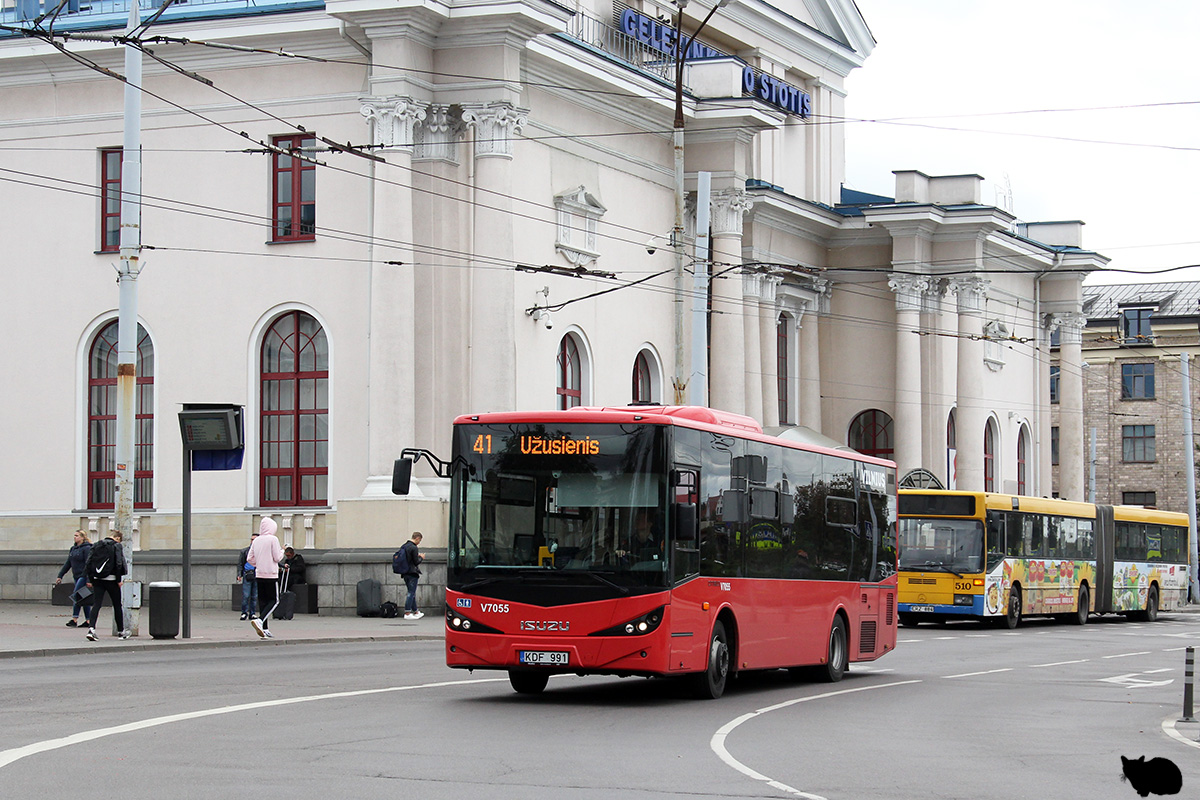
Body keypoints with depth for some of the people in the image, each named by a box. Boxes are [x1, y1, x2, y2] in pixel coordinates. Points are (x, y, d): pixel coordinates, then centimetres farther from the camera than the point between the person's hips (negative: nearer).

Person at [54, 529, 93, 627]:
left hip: (84, 576, -9)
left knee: (76, 595, -15)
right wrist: (60, 576, 15)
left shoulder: (87, 548, -10)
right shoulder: (73, 548, 15)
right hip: (77, 576, 9)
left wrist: (88, 579, -21)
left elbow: (88, 565, -16)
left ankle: (74, 619, -15)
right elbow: (68, 563, 19)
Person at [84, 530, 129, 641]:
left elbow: (88, 562, 7)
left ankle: (91, 628, -21)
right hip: (111, 579, -3)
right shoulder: (117, 546, -4)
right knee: (117, 605, 11)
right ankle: (121, 631, 21)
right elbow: (119, 564, -13)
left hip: (97, 579, 3)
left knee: (96, 604, -1)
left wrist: (90, 580, 9)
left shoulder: (96, 545, 10)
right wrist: (119, 580, -7)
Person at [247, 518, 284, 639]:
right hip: (271, 574, -6)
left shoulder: (256, 541, 8)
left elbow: (249, 559, 8)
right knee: (273, 600, 0)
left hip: (259, 575, 6)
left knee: (262, 600, 8)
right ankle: (260, 620, -22)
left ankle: (264, 629, 6)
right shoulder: (273, 539, -8)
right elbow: (277, 558, -8)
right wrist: (282, 551, 12)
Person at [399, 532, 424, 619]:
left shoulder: (403, 546, 9)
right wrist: (421, 557, 4)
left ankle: (415, 612, 23)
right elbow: (416, 562, -17)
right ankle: (407, 613, -5)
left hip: (405, 573, 9)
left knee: (412, 593, 16)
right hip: (412, 573, -9)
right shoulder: (414, 548, -16)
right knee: (411, 593, -4)